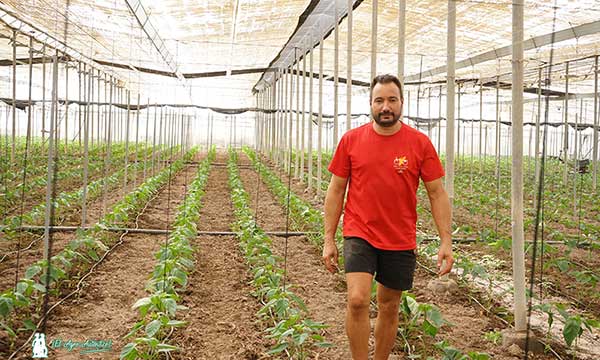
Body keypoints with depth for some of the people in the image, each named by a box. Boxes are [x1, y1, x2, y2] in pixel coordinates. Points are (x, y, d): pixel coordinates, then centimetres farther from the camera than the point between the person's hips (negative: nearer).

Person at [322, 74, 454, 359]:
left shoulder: (420, 143, -3)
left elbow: (437, 193, 1)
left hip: (400, 242, 1)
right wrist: (329, 240, 2)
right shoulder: (351, 140, -1)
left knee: (389, 307, 13)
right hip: (359, 236, -1)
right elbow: (335, 190, 4)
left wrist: (446, 241, -5)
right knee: (357, 300, -17)